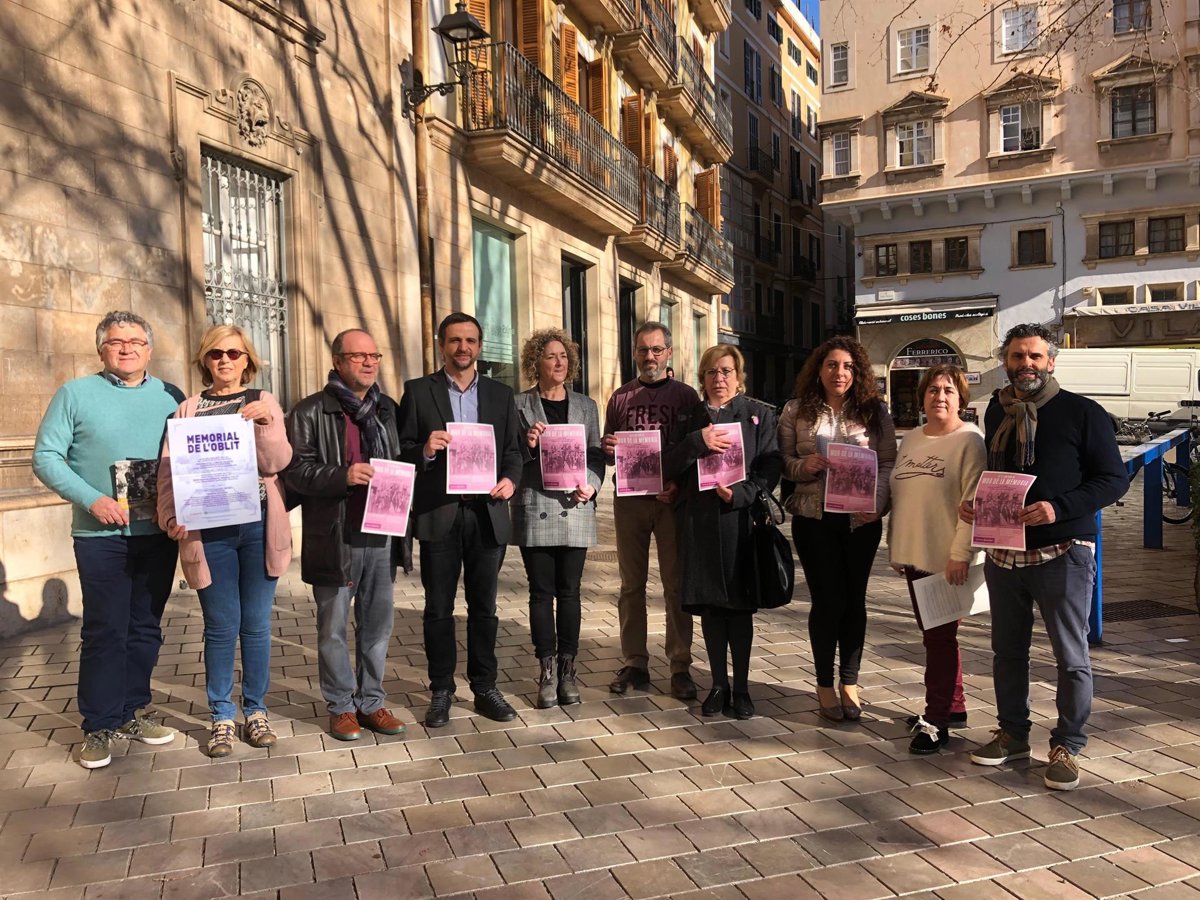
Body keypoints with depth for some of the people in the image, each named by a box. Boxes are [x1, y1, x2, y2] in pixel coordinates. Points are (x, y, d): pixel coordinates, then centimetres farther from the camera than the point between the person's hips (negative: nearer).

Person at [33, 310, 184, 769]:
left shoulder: (171, 398, 7)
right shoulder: (75, 394, 0)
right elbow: (46, 458, -4)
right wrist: (92, 499, -16)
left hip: (159, 533, 3)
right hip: (102, 536, -3)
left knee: (145, 629, 12)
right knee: (104, 632, 2)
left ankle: (133, 712, 26)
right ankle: (100, 727, 14)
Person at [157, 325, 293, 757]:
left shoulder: (264, 403, 6)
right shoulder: (188, 410, 6)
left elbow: (276, 462, -5)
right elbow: (171, 469, -1)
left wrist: (265, 425, -22)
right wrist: (172, 517, -15)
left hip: (259, 526, 0)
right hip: (209, 531, 0)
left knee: (256, 624, 8)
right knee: (221, 627, 5)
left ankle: (256, 711, 22)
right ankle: (221, 717, 19)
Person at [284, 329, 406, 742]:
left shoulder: (387, 410, 12)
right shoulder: (311, 412, -2)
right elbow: (294, 470, -10)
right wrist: (343, 476, -23)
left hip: (381, 535, 4)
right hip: (334, 537, -4)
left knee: (377, 623, 11)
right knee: (333, 628, 7)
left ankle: (372, 702, 24)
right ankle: (341, 706, 22)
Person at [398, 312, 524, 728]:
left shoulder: (500, 393, 11)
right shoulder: (418, 391, 4)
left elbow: (513, 449, 10)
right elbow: (401, 451, 1)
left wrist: (510, 479, -9)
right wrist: (425, 450, -20)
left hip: (487, 513, 2)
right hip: (438, 514, -2)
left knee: (484, 607, 10)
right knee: (439, 608, 7)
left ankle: (485, 688, 22)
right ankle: (441, 691, 20)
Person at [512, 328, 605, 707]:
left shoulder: (586, 406, 12)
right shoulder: (519, 405, 4)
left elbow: (596, 455, 10)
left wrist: (590, 485, -8)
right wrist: (527, 444, -14)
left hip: (575, 508, 2)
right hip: (534, 509, -2)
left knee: (569, 591, 6)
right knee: (541, 591, 3)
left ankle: (567, 669, 14)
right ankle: (547, 670, 13)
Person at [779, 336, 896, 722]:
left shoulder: (874, 410, 4)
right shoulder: (796, 411, 3)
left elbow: (888, 462, 2)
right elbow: (782, 462, 4)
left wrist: (876, 502, -12)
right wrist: (804, 466, -17)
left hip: (861, 519, 1)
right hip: (813, 518, -1)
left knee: (854, 599, 8)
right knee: (828, 599, 1)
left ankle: (849, 682, 23)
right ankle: (824, 684, 18)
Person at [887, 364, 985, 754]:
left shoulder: (969, 441, -9)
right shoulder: (911, 439, 13)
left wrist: (961, 553, -19)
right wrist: (896, 546, 17)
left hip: (947, 559, -7)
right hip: (914, 555, 7)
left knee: (940, 636, -2)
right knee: (933, 633, 15)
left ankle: (937, 721, 7)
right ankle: (953, 706, 30)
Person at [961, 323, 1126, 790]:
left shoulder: (1082, 412, -6)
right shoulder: (997, 411, 10)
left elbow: (1114, 479, -8)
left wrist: (1058, 507, -22)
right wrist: (973, 502, 2)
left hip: (1062, 554, -5)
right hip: (1003, 552, 5)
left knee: (1071, 656, 4)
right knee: (1007, 650, 14)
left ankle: (1066, 746, 19)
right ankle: (1013, 734, 30)